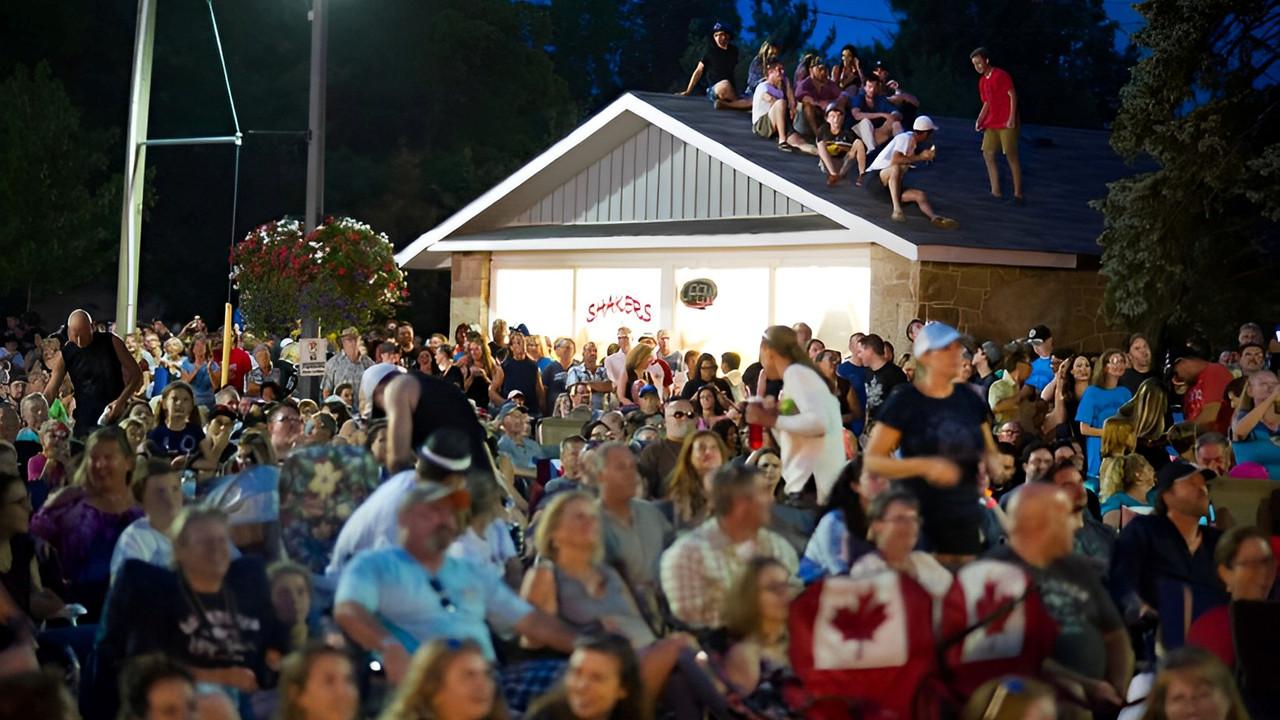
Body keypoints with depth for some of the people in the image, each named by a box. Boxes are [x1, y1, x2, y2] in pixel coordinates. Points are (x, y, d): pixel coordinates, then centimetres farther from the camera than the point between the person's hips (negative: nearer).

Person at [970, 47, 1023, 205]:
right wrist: (979, 120, 4)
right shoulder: (982, 81, 13)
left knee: (1011, 156, -7)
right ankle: (996, 191, 9)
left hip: (1006, 123, -8)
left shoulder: (1001, 75, -11)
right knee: (988, 154, 5)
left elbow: (1013, 95, -12)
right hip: (992, 123, 8)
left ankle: (1018, 194, -3)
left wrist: (1012, 118, -19)